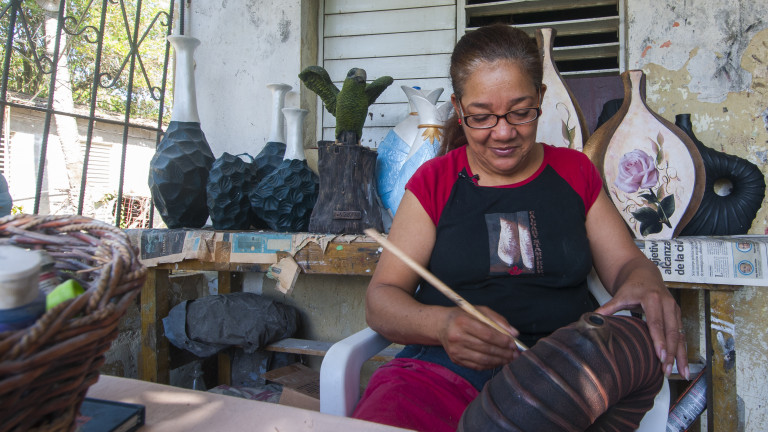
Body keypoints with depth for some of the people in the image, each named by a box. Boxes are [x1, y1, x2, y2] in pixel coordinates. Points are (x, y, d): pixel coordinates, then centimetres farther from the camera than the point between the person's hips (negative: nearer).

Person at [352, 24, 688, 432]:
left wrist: (645, 284, -10)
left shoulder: (574, 172, 15)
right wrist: (442, 324, -21)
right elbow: (379, 300, 2)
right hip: (444, 370, -2)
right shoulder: (434, 181, 8)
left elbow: (626, 263, 16)